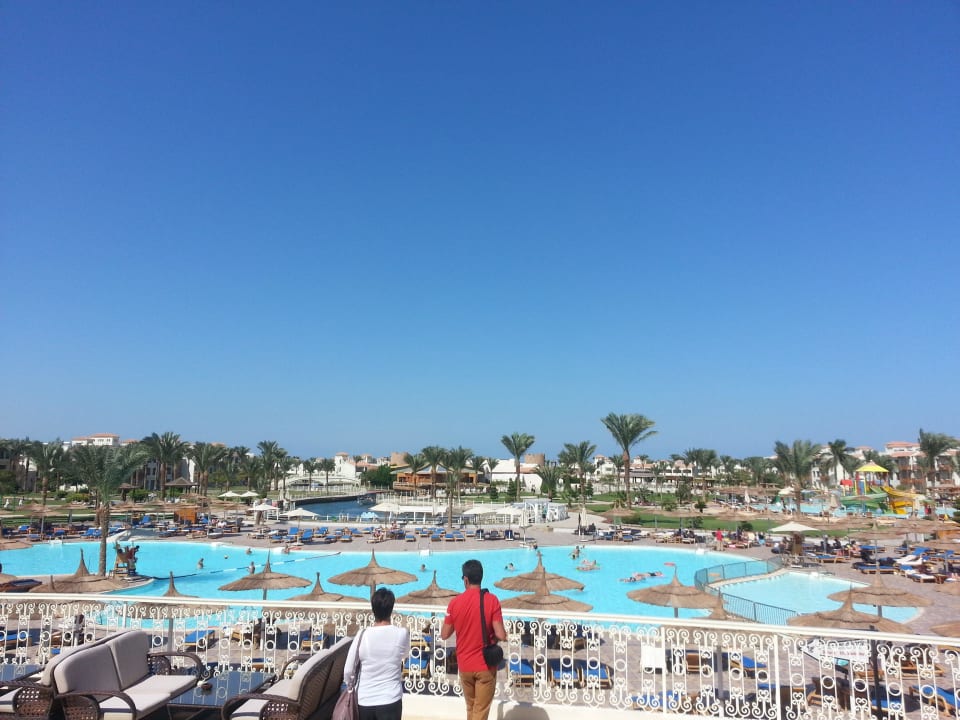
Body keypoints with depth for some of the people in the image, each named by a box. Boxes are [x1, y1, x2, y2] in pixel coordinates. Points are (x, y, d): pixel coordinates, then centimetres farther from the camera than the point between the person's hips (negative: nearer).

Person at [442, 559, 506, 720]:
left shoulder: (455, 602, -6)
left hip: (464, 665, 3)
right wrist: (492, 635, 4)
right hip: (485, 665, -3)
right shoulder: (491, 600, -14)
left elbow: (444, 634, 1)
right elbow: (501, 635, -18)